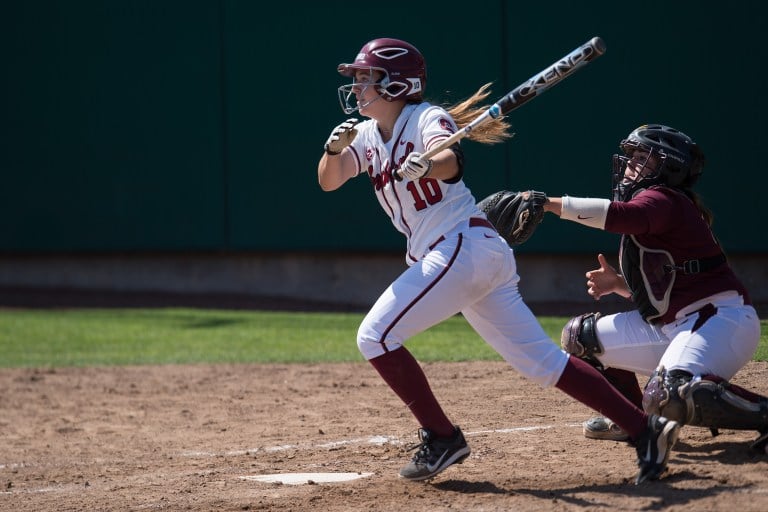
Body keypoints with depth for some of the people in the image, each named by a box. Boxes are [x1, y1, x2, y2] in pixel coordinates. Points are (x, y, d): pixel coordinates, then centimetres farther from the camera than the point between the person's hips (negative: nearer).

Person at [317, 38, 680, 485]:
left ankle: (442, 437, -5)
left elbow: (450, 161, -29)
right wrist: (335, 148, -13)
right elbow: (328, 182, 8)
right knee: (542, 359, 3)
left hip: (465, 245, -8)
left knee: (376, 335, -11)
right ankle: (644, 428, 0)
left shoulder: (427, 118, -8)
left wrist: (424, 166, -52)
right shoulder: (366, 136, 16)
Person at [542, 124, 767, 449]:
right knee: (581, 335, 15)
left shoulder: (662, 200, -11)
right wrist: (618, 284, 5)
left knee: (671, 396, -37)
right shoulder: (649, 203, 18)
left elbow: (622, 215, -36)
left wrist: (550, 204, -34)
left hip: (719, 320, -10)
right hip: (671, 328, 10)